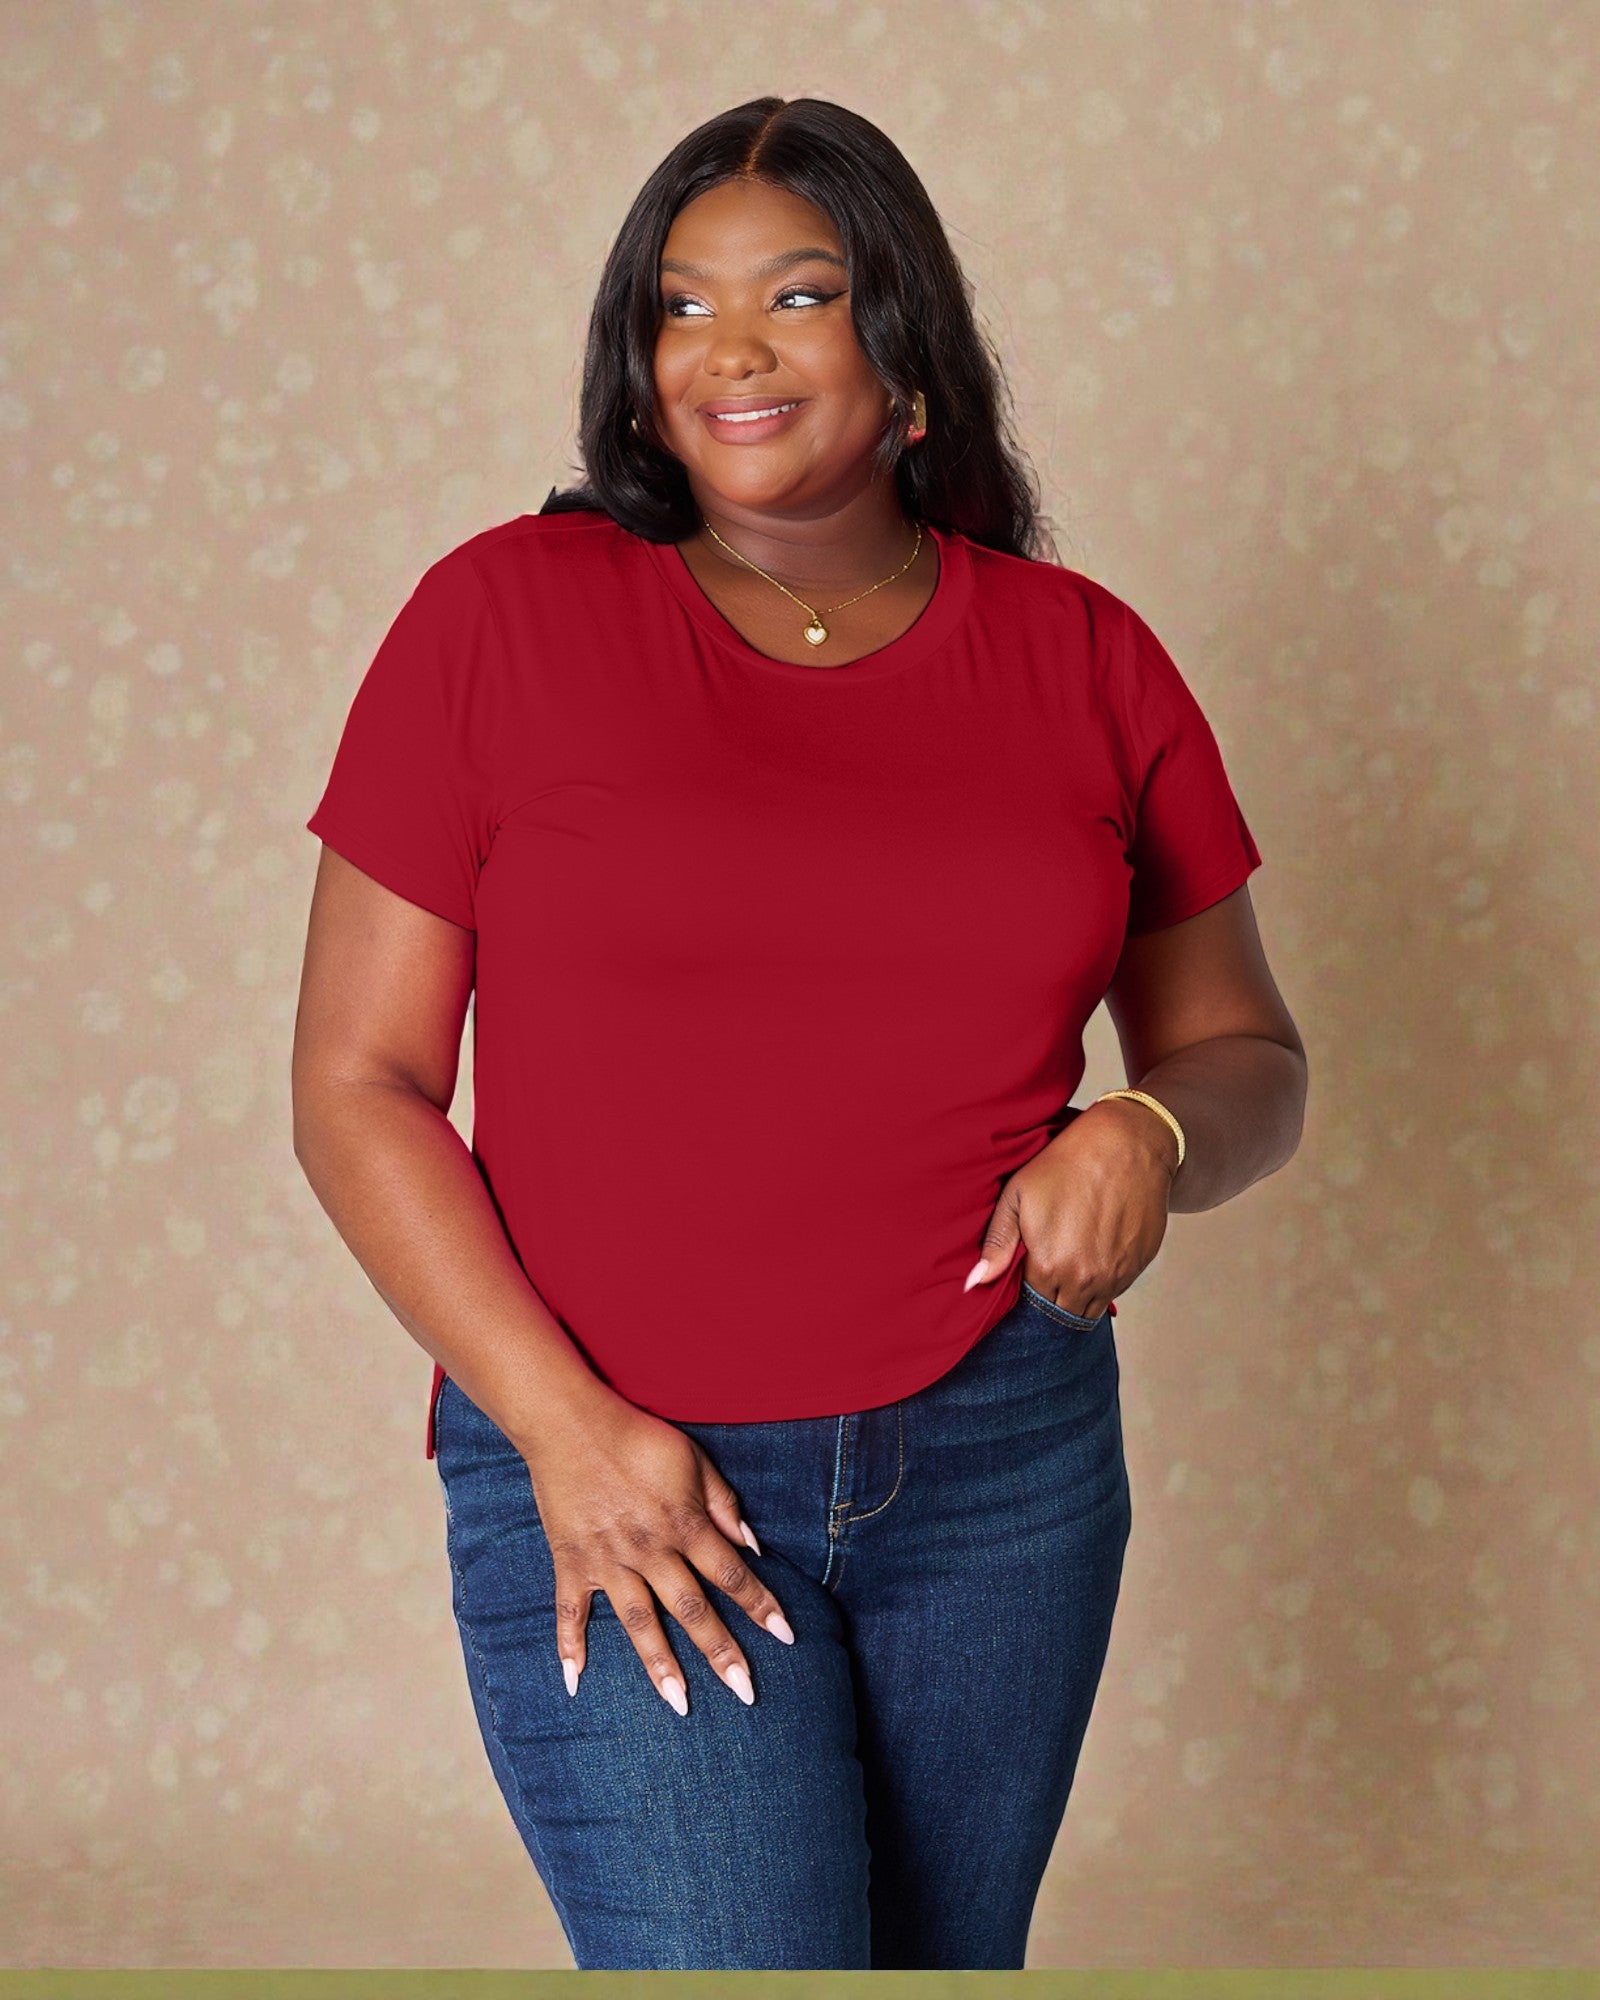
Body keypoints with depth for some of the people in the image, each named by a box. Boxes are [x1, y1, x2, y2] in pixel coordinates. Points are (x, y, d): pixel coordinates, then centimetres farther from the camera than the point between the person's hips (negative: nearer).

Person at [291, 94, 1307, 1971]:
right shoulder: (505, 617, -3)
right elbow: (356, 1085, -3)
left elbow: (1244, 1051, 13)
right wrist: (561, 1425, -13)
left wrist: (1147, 1134, -11)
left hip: (1006, 1462, 3)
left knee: (952, 1952, 14)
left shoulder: (1082, 657, 5)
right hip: (613, 1470, -3)